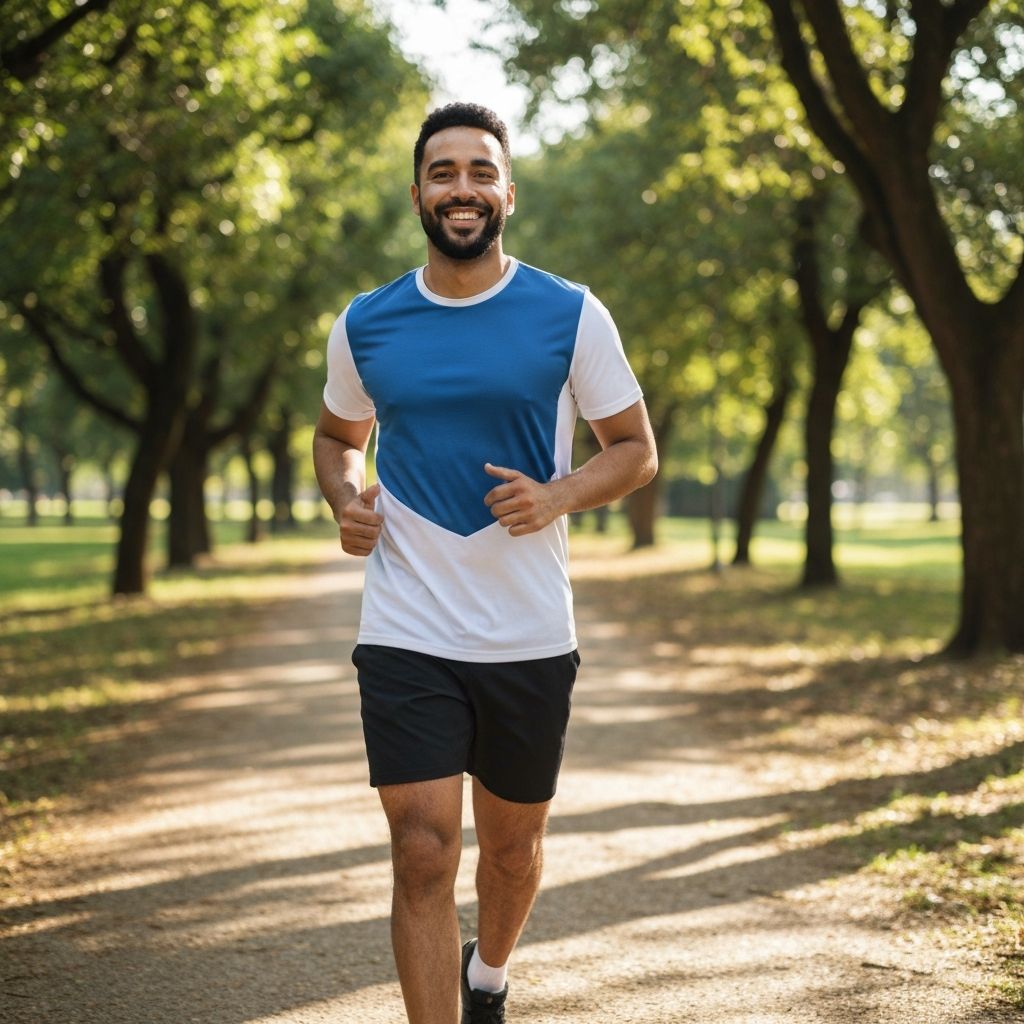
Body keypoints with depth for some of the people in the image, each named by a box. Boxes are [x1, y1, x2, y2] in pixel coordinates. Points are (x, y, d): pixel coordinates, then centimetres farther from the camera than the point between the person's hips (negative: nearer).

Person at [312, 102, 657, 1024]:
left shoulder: (571, 317, -2)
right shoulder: (364, 326, 3)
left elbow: (635, 450, 4)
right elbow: (337, 437, 19)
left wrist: (557, 497, -16)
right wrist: (346, 502, -3)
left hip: (531, 637, 1)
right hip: (407, 638, 0)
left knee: (512, 846, 17)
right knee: (423, 855, -10)